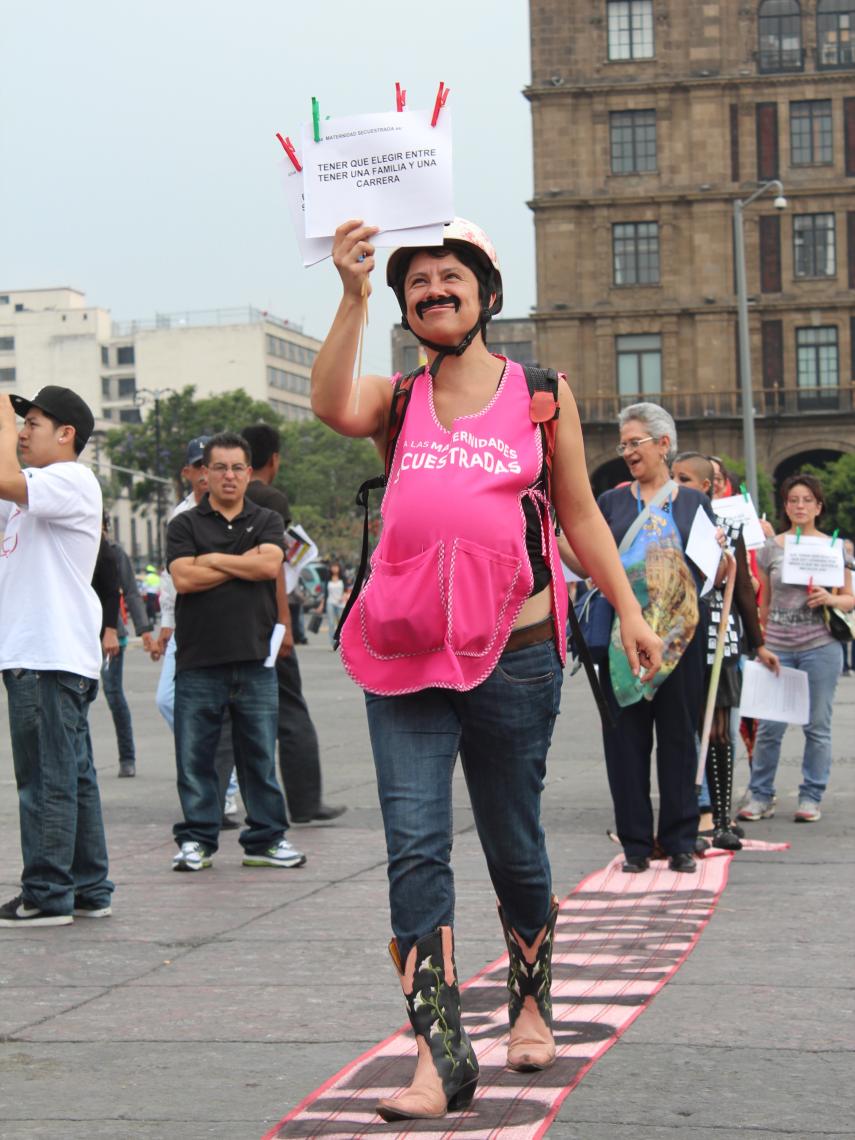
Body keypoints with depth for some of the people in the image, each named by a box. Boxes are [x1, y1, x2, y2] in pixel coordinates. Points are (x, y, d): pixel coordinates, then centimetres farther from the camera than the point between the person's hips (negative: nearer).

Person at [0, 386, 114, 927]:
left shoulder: (74, 480, -9)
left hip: (53, 655, -10)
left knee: (46, 778, -7)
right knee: (73, 776, 12)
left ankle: (46, 896, -3)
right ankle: (89, 890, 17)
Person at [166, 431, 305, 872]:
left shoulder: (266, 522, 13)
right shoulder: (185, 525, 7)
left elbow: (270, 565, -7)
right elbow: (183, 578, -9)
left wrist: (212, 559, -3)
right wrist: (245, 562, -4)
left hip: (255, 658, 1)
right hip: (198, 661, -1)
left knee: (260, 754, 6)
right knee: (194, 756, 1)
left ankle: (265, 838, 15)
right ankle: (196, 840, 11)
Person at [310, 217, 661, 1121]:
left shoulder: (542, 396, 6)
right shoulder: (396, 401, 7)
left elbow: (579, 515, 12)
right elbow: (333, 407, -17)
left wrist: (628, 610, 7)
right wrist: (353, 296, -25)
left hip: (514, 655, 0)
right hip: (406, 657, 1)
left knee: (514, 845, 12)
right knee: (414, 848, -9)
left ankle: (530, 1003, 37)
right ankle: (441, 1058, -9)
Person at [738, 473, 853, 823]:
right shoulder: (771, 548, 7)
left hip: (820, 646, -1)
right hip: (777, 646, 1)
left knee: (817, 725, 3)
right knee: (769, 726, -1)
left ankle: (811, 798, 13)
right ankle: (760, 796, 10)